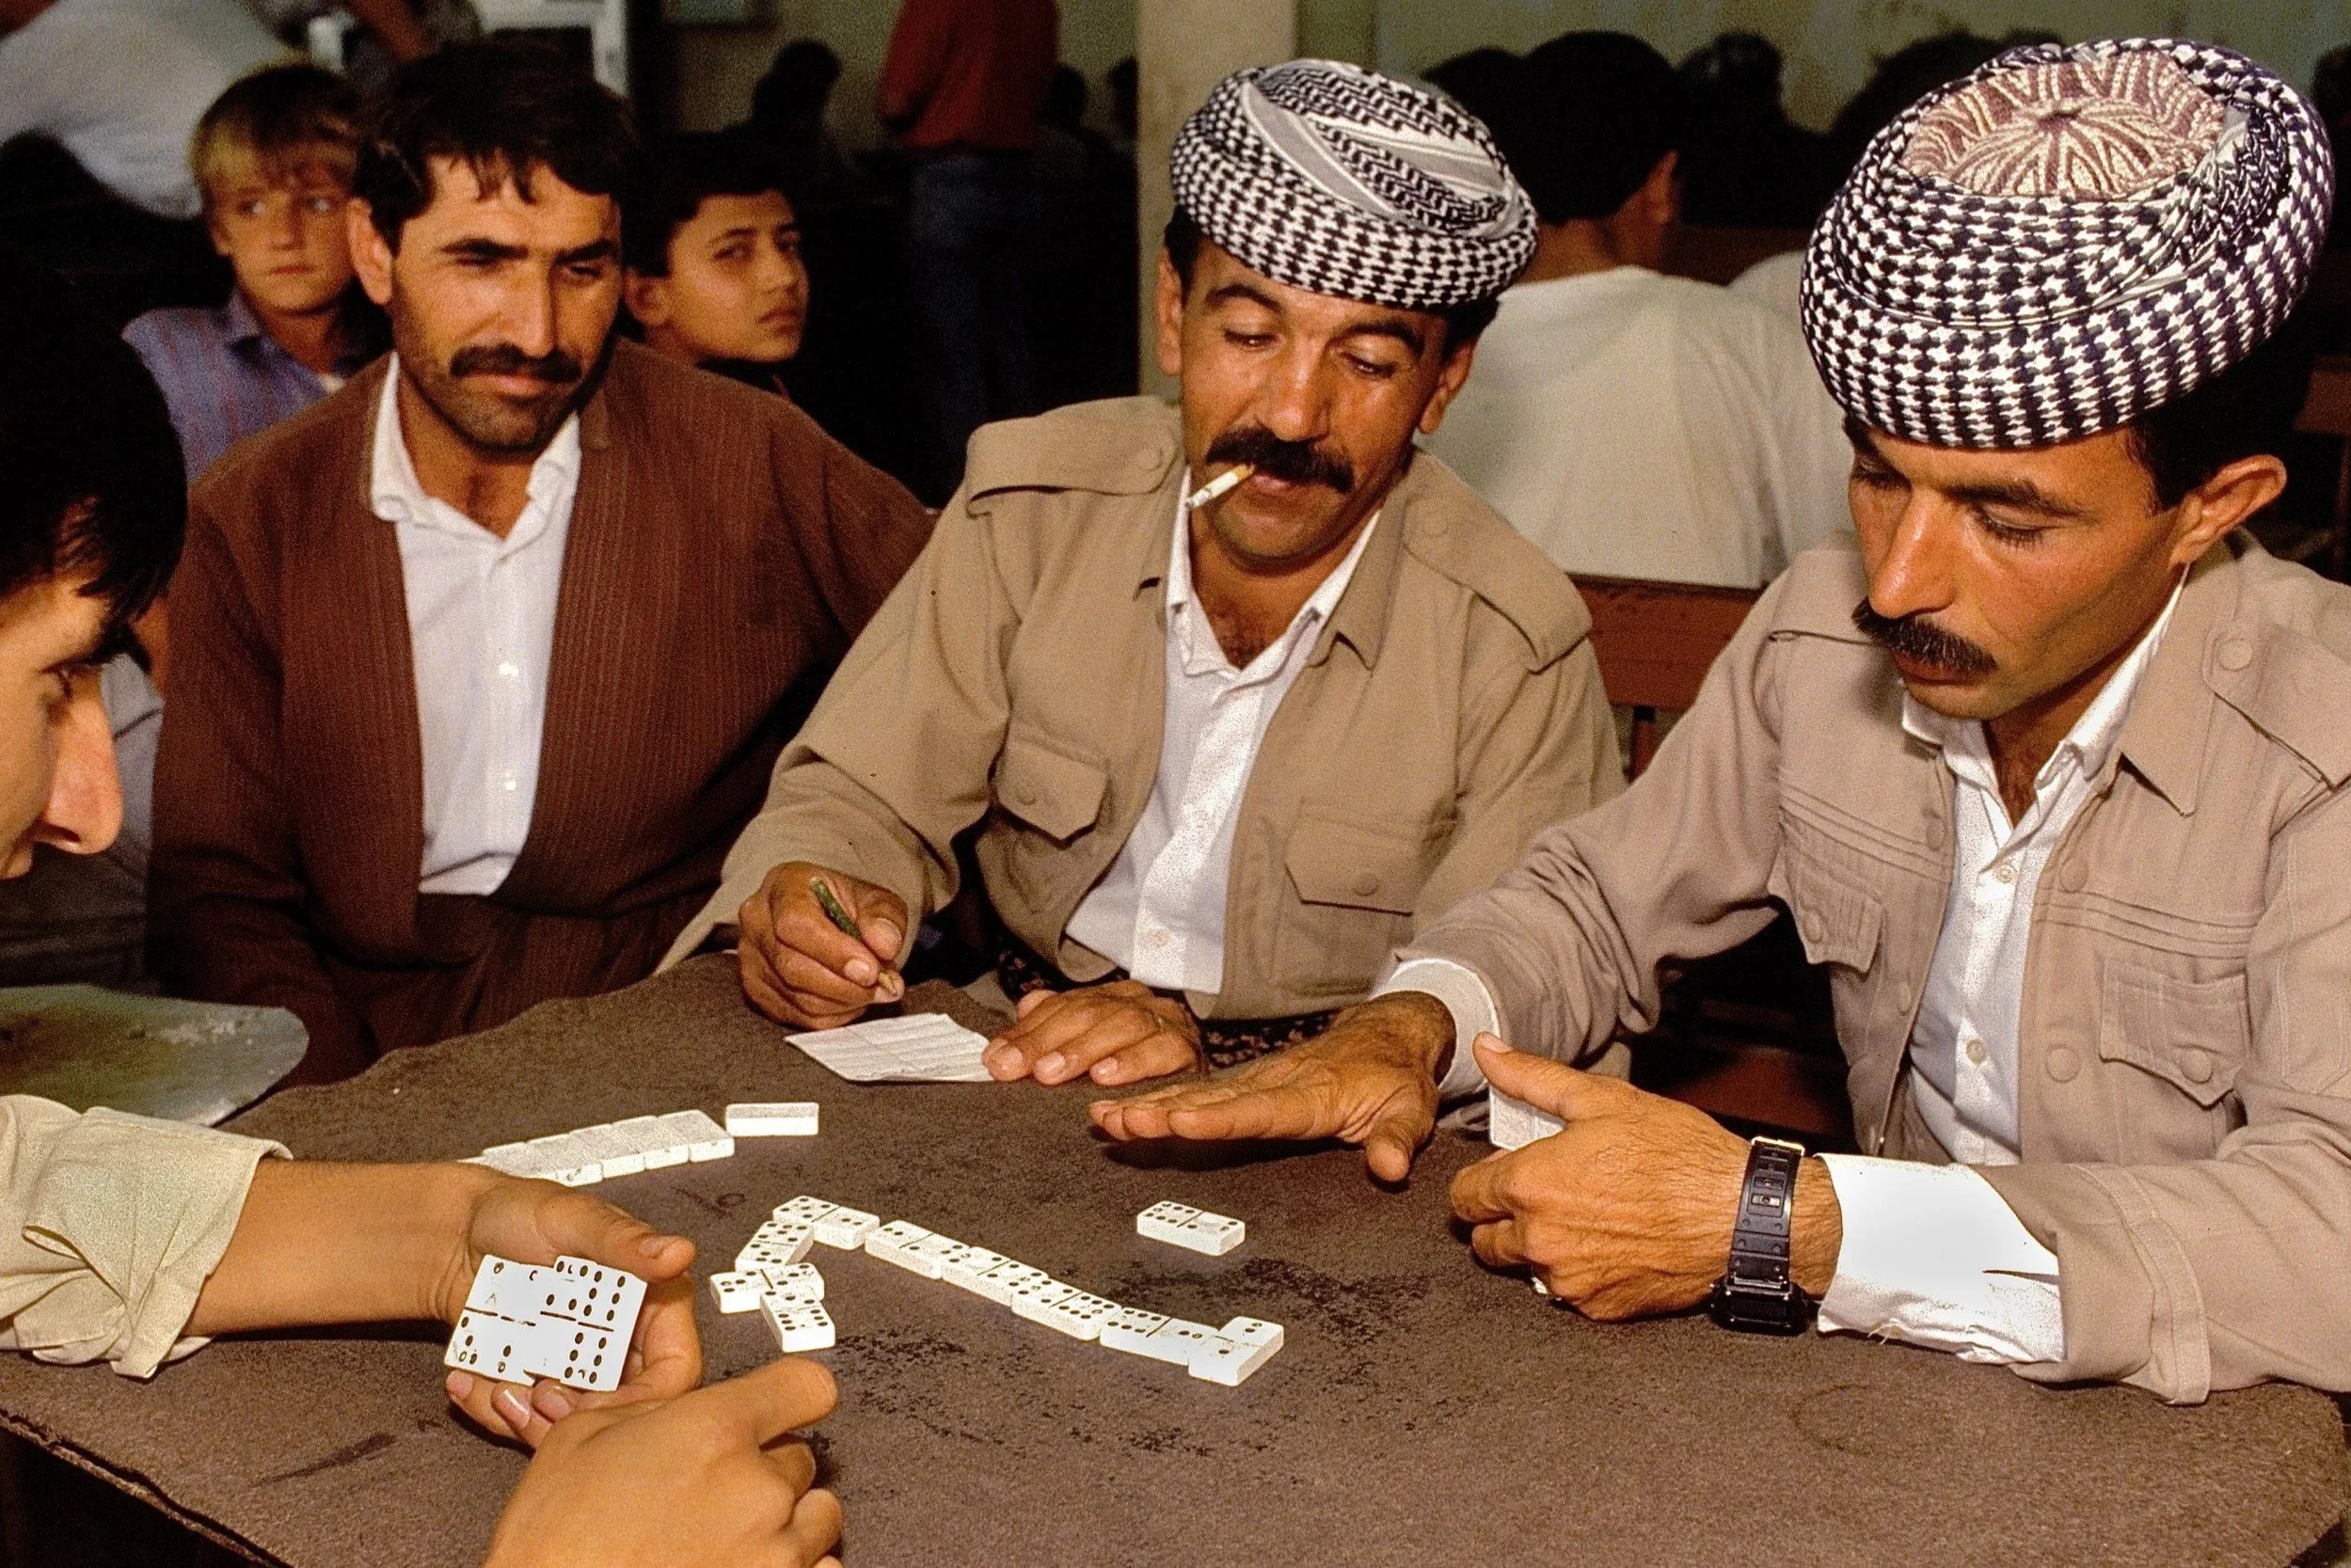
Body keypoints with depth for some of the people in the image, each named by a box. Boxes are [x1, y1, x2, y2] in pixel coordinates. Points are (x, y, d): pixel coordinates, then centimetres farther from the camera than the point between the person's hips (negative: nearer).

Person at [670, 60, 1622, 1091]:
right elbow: (861, 798, 1)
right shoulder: (1029, 502, -5)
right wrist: (797, 901, -22)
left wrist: (1214, 1050, -30)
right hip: (1010, 1073, 2)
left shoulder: (1517, 651, -13)